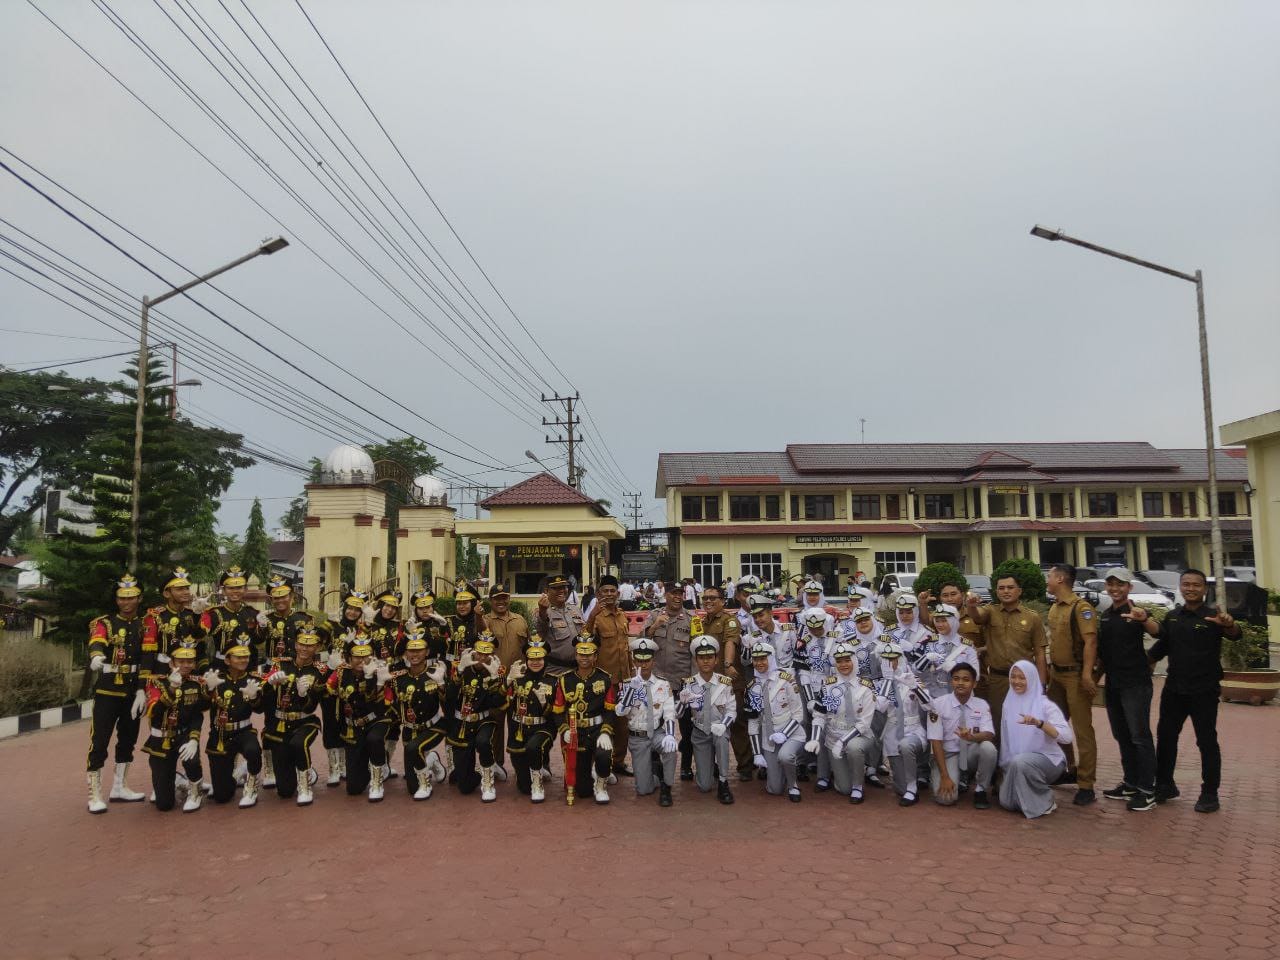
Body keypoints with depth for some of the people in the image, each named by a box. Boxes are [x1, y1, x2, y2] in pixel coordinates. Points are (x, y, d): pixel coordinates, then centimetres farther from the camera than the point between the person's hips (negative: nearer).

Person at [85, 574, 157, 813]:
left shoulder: (147, 624, 3)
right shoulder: (103, 623, -2)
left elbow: (148, 657, -5)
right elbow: (96, 643, -24)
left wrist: (142, 690, -14)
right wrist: (96, 656, -48)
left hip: (134, 691, 3)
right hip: (107, 691, -3)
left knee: (128, 739, 13)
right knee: (99, 741, -6)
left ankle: (119, 787, 27)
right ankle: (95, 794, 3)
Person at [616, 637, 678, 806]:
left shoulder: (663, 684, -3)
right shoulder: (627, 684, -5)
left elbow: (669, 713, -9)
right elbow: (620, 711, -18)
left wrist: (670, 735, -27)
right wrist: (633, 687, -29)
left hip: (658, 733, 0)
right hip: (637, 738, 0)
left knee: (670, 748, -35)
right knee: (643, 789, -3)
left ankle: (665, 788, -10)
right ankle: (655, 767, 31)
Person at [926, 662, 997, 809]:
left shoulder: (982, 705, -4)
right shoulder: (938, 704, -11)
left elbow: (989, 735, -18)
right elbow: (936, 741, -14)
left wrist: (971, 736, -41)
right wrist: (945, 776, -21)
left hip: (972, 754, 2)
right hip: (948, 755, -2)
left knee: (988, 747, -31)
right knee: (946, 797, -25)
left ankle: (980, 790, -6)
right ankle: (961, 781, 13)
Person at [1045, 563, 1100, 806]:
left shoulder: (1081, 607, -14)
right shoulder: (1054, 608, 13)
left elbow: (1090, 640, -22)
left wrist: (1087, 673, -28)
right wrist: (1049, 669, 16)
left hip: (1075, 675, -9)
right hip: (1057, 674, 9)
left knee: (1082, 730, -3)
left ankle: (1086, 786, 2)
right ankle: (1067, 769, 31)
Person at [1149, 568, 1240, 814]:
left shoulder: (1213, 616, -8)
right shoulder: (1172, 617, 8)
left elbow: (1235, 634, -28)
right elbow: (1161, 646, 17)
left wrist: (1230, 624, -50)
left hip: (1204, 691, -5)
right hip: (1174, 689, 5)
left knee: (1207, 741, 3)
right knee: (1165, 737, 11)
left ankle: (1210, 793, 14)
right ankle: (1165, 785, 25)